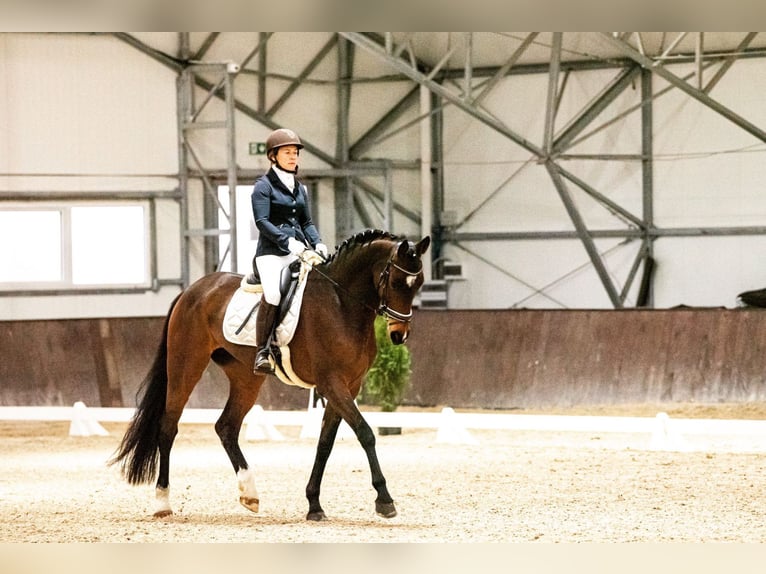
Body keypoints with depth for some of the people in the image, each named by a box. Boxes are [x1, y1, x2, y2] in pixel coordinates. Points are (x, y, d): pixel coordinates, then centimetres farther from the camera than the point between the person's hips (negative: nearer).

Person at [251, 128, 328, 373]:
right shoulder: (264, 186, 1)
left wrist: (317, 243, 1)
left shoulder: (300, 188, 21)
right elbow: (262, 221, -10)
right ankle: (262, 353, -28)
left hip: (299, 253, 7)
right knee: (273, 293, -31)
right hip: (272, 253, -7)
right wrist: (288, 242, -21)